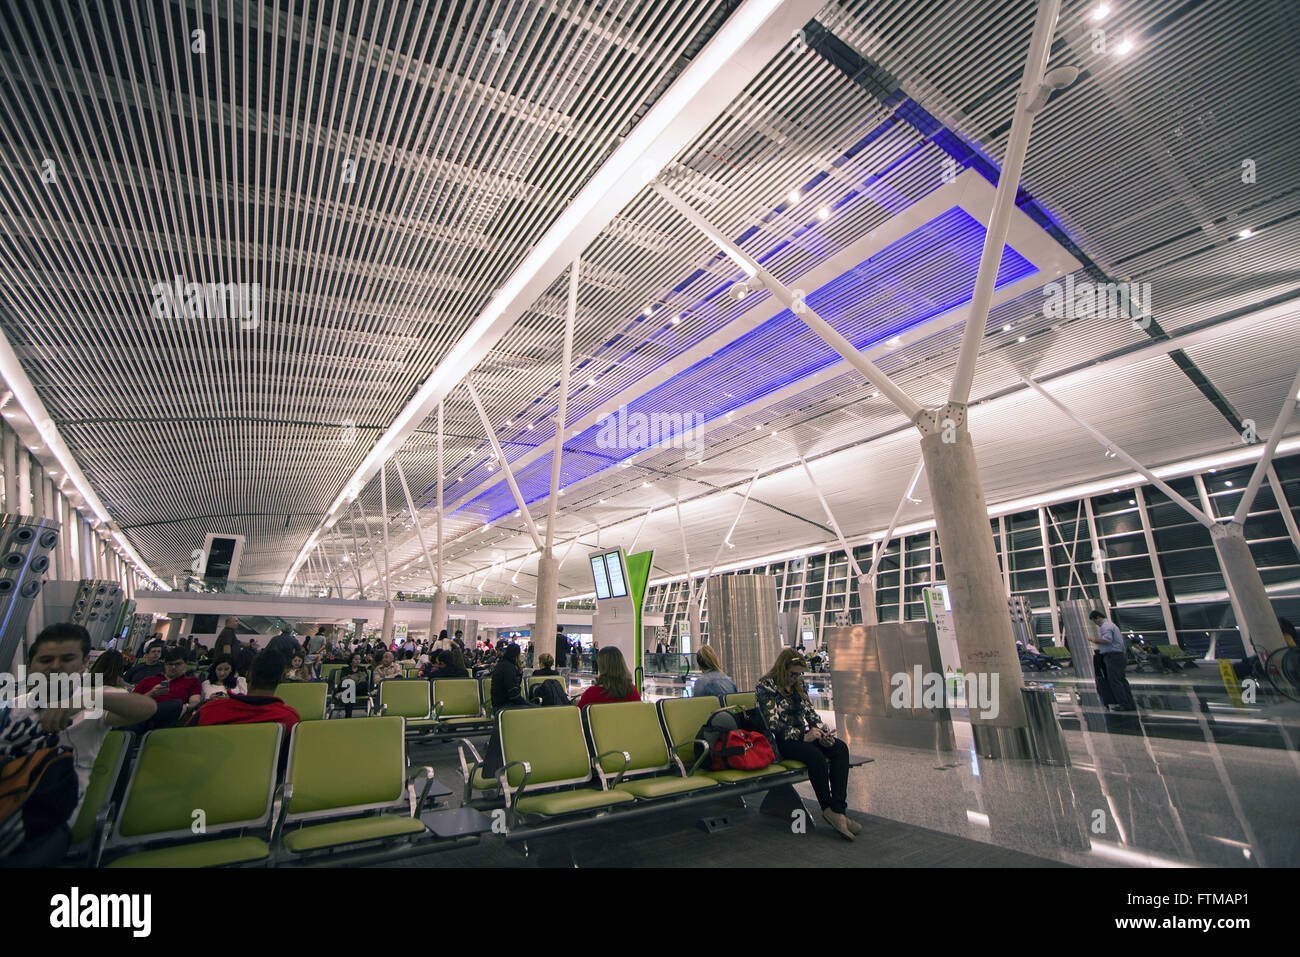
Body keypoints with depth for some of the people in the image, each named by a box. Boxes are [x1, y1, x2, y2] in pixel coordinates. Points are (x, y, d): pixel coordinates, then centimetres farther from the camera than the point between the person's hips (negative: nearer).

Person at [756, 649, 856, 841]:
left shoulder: (798, 685, 13)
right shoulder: (766, 686, -10)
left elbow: (810, 712, 14)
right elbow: (773, 725, -15)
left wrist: (823, 733, -5)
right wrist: (804, 737, -19)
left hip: (803, 736, 7)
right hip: (780, 742, -7)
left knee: (841, 748, -19)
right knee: (816, 755, -34)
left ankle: (839, 810, -27)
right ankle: (828, 809, -13)